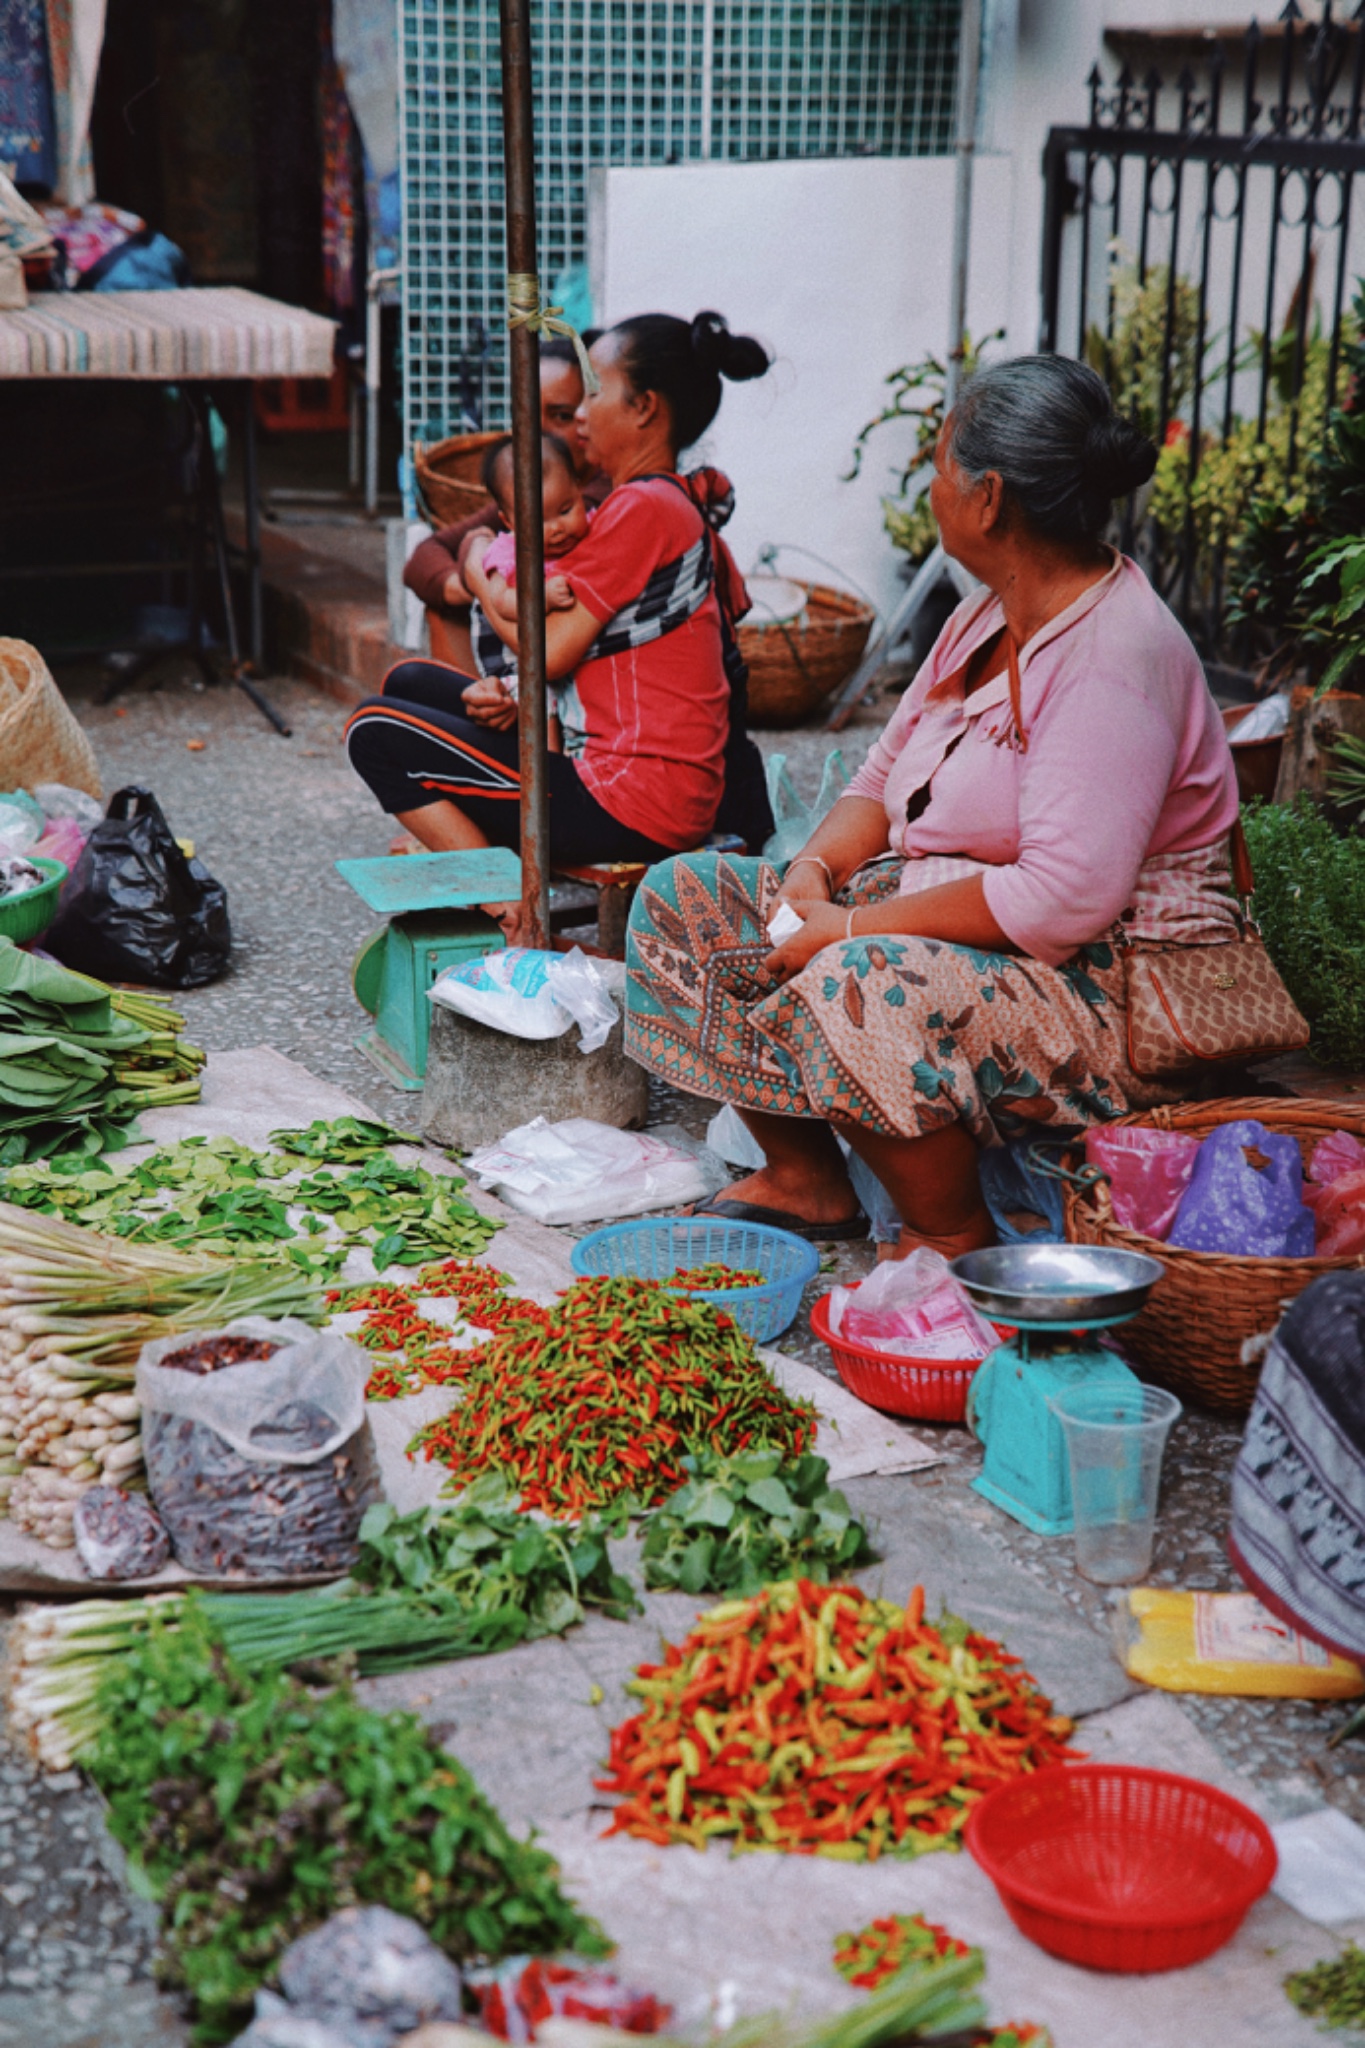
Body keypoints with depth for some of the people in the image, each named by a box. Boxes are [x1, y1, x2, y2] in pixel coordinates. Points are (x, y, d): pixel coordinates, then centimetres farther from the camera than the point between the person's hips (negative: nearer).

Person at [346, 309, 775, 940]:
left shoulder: (642, 508, -15)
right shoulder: (674, 503, 17)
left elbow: (551, 652, -15)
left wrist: (479, 571, 3)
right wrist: (510, 691, -4)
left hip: (632, 807, -11)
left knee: (376, 733, -7)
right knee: (408, 682, 17)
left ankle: (514, 919, -11)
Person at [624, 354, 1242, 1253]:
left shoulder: (1115, 657, -22)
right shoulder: (994, 614, 8)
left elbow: (1063, 899, -30)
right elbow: (891, 770, 17)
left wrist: (856, 930, -24)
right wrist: (816, 869, -4)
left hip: (1105, 993, -10)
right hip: (942, 917, 10)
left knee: (858, 993, -39)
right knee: (681, 897, 4)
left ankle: (952, 1232, -11)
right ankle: (804, 1178, 11)